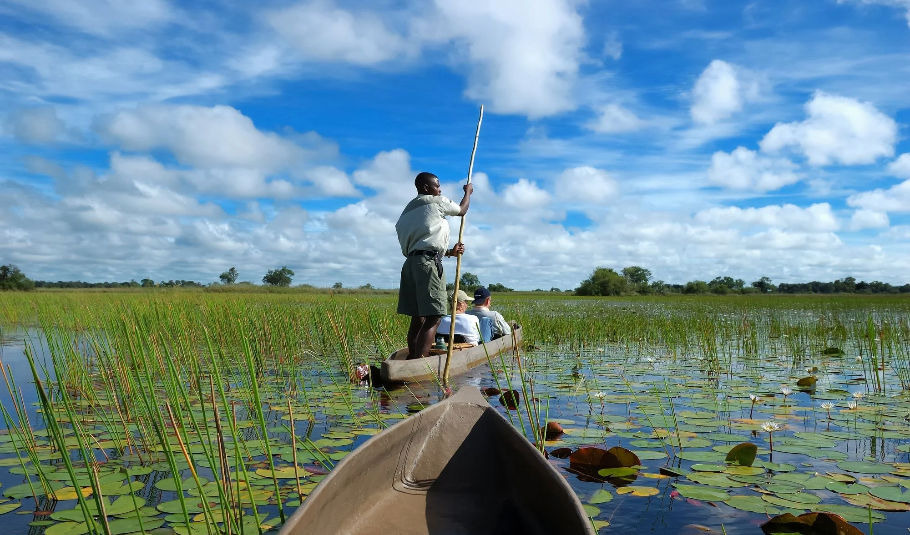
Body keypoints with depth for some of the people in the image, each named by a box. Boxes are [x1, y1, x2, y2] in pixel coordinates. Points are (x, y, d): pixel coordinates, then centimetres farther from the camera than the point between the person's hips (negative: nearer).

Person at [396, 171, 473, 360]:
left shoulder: (409, 210, 25)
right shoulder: (436, 202, 2)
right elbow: (462, 210, 18)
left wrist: (449, 252, 18)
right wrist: (468, 191, 35)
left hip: (411, 262, 9)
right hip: (428, 262, -9)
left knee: (418, 317, 10)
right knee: (433, 318, -12)